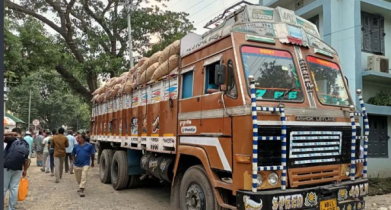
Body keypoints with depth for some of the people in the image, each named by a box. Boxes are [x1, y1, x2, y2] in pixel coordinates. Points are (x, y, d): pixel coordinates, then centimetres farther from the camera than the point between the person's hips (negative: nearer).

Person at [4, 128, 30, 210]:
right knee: (14, 188, 9)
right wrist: (25, 170, 22)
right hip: (18, 169, 5)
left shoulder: (13, 139, -7)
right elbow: (26, 159, 13)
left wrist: (8, 134, -4)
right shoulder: (26, 144, 10)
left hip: (6, 167, -5)